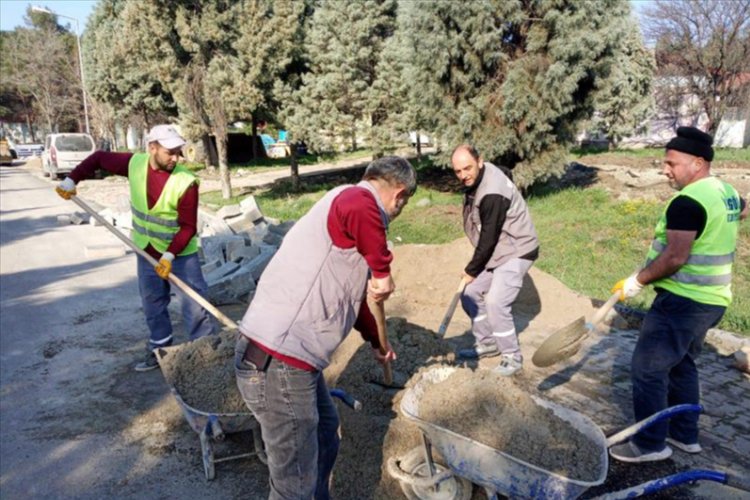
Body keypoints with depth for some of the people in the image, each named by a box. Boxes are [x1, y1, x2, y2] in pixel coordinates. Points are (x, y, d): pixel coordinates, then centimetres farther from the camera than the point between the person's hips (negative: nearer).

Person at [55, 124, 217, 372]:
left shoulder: (186, 182, -24)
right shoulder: (134, 163, -12)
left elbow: (188, 226, -21)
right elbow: (99, 158, 7)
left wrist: (170, 255, -27)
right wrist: (72, 179, -1)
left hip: (181, 252, -5)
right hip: (147, 249, 5)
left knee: (194, 302, -3)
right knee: (152, 302, 14)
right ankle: (160, 349, 29)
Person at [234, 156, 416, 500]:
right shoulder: (356, 198, -12)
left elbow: (352, 296, 31)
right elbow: (359, 212, -41)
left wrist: (377, 342, 42)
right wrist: (383, 271, -23)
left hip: (289, 356, 10)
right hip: (276, 365, -10)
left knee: (325, 434, 31)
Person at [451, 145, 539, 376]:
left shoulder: (493, 194, -30)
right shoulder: (476, 179, -1)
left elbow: (489, 238, -23)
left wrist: (471, 270, -11)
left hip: (517, 252, -9)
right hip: (497, 251, 9)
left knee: (495, 302, -17)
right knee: (469, 294, 8)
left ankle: (512, 357, 2)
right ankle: (487, 343, 25)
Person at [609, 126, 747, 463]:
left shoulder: (687, 201, -22)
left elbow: (675, 258, -26)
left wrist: (636, 282, -15)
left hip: (683, 301, -10)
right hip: (711, 299, 10)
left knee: (647, 368, -2)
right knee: (680, 365, 21)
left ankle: (650, 444, 9)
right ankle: (685, 435, 32)